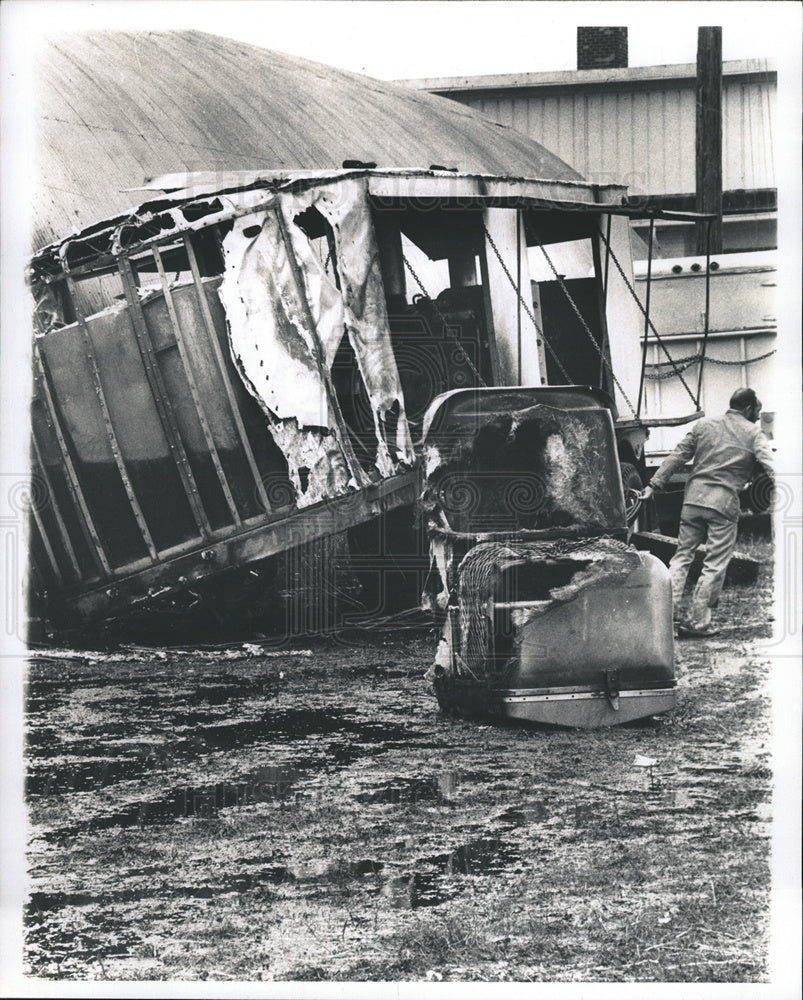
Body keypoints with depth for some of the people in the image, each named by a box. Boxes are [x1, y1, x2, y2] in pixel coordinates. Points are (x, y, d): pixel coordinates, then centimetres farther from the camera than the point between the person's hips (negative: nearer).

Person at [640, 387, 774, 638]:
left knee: (683, 555, 14)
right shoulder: (753, 434, 4)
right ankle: (697, 622, 1)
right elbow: (770, 465, -10)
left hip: (694, 497, 4)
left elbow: (677, 456, 11)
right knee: (715, 565, 2)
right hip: (724, 502, -4)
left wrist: (655, 485, 13)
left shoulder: (704, 424, 13)